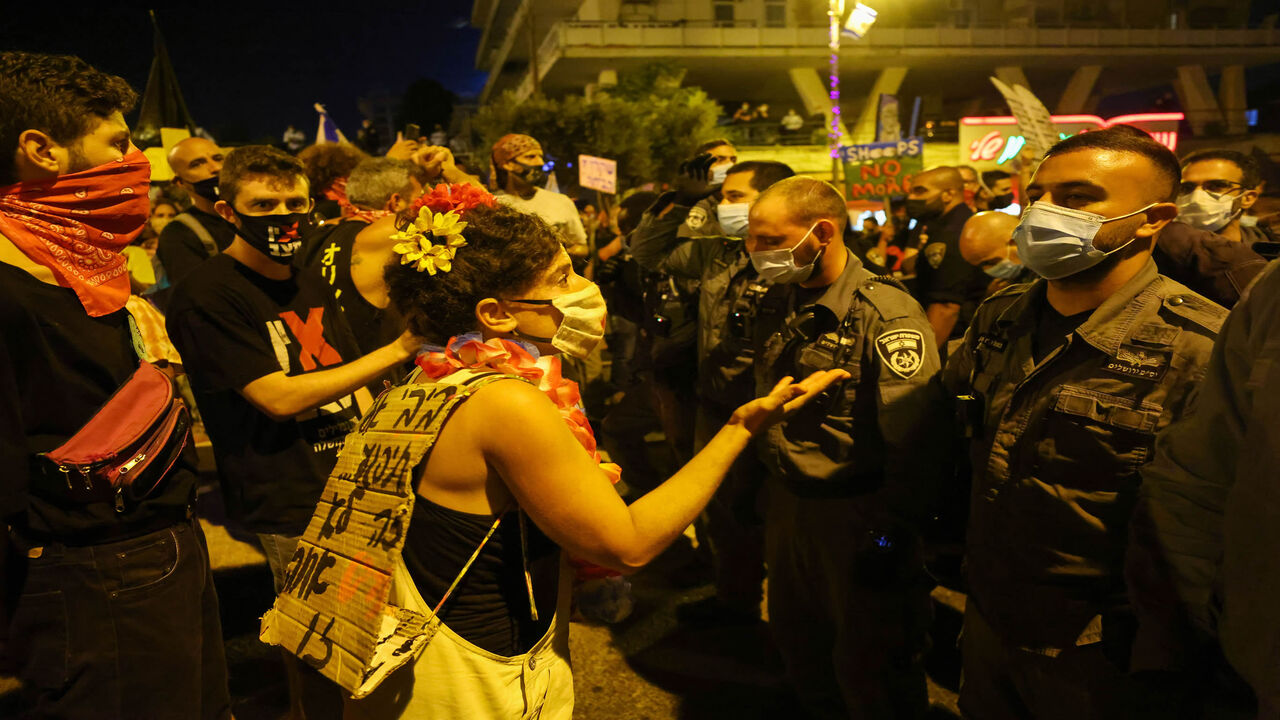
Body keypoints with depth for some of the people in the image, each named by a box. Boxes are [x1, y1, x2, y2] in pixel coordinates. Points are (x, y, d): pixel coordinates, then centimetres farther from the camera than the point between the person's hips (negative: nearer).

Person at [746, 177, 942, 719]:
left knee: (868, 670, 9)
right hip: (788, 505, 7)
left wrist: (891, 535, -19)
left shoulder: (887, 314, -19)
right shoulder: (776, 305, 4)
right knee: (796, 639, 23)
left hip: (855, 512, -7)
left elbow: (913, 441, -21)